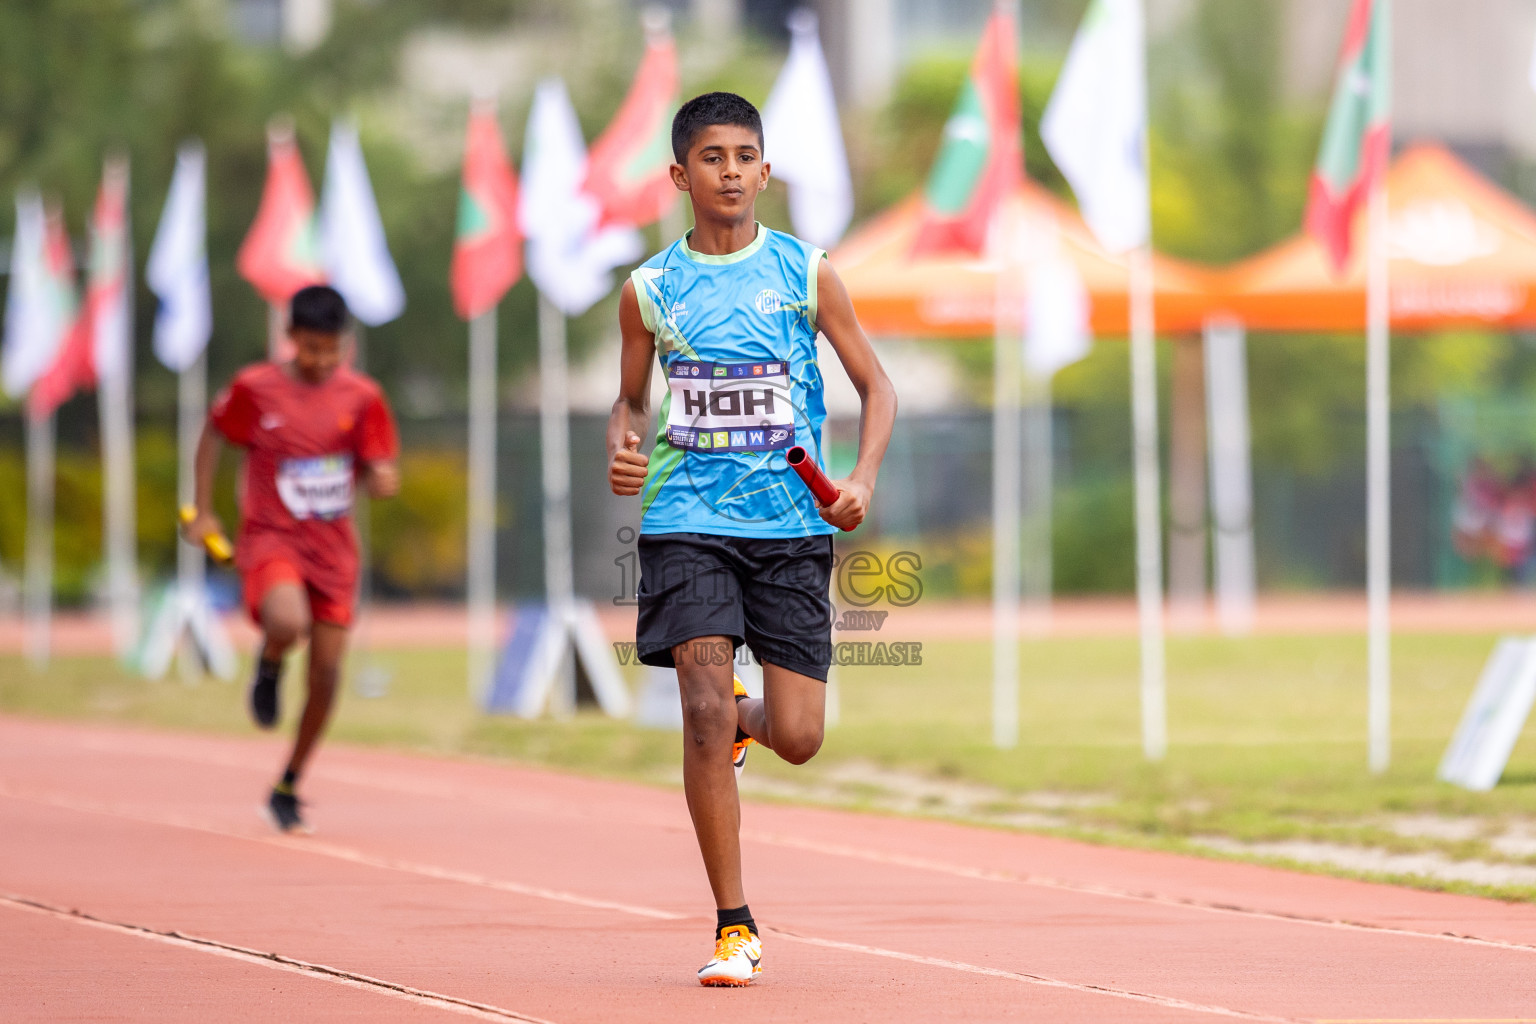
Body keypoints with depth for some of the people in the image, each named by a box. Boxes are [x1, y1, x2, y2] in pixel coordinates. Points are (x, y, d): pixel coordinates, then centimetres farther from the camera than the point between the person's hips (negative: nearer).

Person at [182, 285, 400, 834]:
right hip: (270, 537, -3)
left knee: (326, 672, 0)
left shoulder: (361, 397, -2)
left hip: (333, 547, 3)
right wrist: (202, 510, 6)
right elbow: (213, 434, 9)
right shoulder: (255, 389, -7)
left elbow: (377, 473, 3)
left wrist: (381, 478, -22)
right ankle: (269, 666, 4)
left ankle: (288, 789, 19)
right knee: (288, 623, -35)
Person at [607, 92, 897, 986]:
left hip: (792, 524, 0)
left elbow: (878, 388, 7)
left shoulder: (808, 274, 1)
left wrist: (863, 479, -10)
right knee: (706, 713, -15)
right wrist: (622, 448, -4)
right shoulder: (649, 290, 4)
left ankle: (745, 716, 37)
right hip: (688, 521, 0)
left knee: (796, 739, -3)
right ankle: (735, 927, -6)